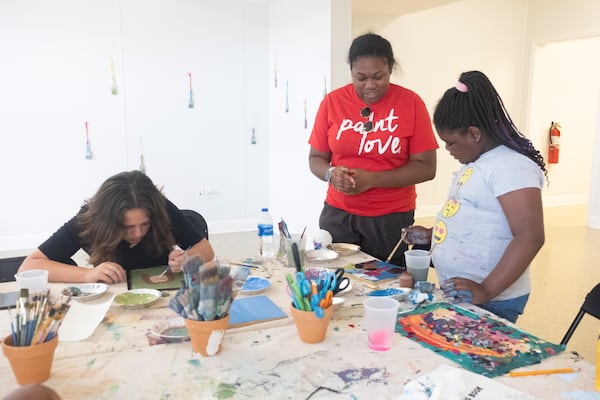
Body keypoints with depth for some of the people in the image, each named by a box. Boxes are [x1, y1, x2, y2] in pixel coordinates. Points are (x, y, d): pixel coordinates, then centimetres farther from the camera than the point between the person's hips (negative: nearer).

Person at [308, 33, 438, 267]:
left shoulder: (411, 103, -6)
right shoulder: (332, 102, 0)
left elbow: (426, 168, -7)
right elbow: (315, 159, 6)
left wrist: (372, 179, -17)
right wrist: (331, 174, -16)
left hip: (391, 219, -1)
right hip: (337, 214, 2)